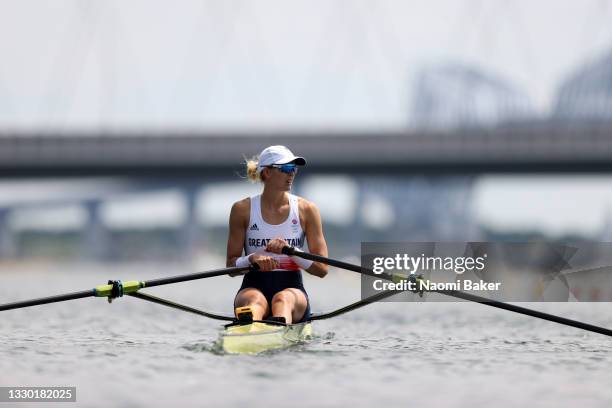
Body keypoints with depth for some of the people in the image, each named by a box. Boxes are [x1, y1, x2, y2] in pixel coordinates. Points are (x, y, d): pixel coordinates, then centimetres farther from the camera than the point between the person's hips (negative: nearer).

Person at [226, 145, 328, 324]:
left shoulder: (306, 210, 7)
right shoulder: (243, 209, 6)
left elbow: (322, 269, 3)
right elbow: (231, 266, 5)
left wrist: (290, 251, -14)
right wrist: (253, 259, -18)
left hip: (292, 287, 0)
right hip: (254, 285, 0)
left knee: (283, 298, -36)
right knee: (254, 300, -37)